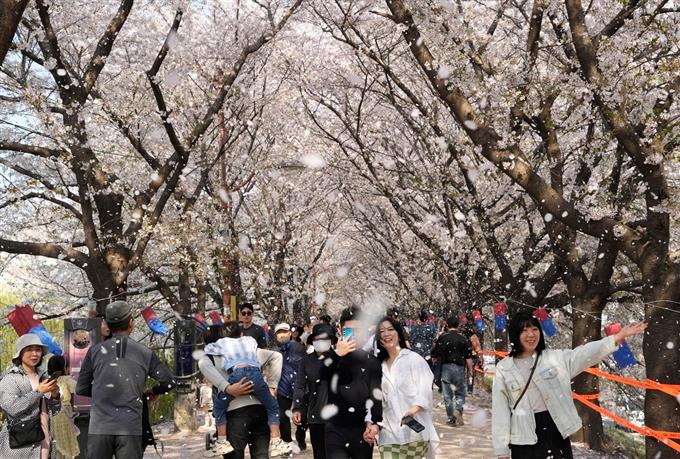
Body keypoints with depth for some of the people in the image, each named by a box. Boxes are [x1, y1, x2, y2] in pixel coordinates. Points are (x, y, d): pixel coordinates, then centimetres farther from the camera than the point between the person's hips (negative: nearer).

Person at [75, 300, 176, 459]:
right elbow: (169, 382, 10)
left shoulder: (95, 351, 5)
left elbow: (81, 389, 10)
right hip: (131, 429, -1)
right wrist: (152, 392, 28)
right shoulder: (144, 353, 4)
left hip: (99, 428, 1)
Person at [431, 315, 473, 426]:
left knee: (447, 395, 8)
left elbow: (435, 355, 2)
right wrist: (470, 370, 9)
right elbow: (468, 358, -3)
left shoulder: (441, 339, -1)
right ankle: (458, 409, -14)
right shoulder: (463, 339, -3)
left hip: (445, 367, 1)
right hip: (459, 368, 0)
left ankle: (451, 418, 8)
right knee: (460, 393, 12)